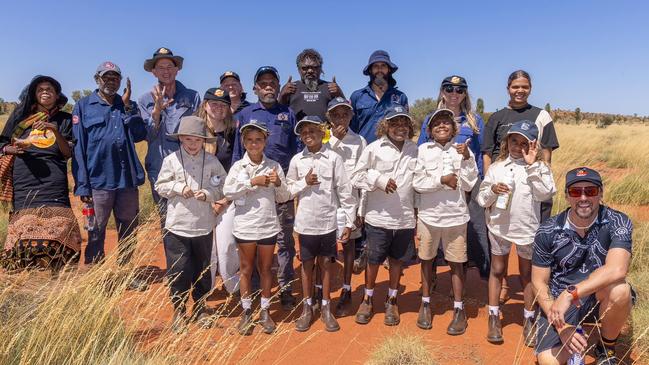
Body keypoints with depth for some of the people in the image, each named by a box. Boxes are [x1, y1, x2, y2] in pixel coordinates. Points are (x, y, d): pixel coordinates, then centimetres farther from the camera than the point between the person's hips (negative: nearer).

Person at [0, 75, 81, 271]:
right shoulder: (22, 116, 16)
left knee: (57, 228, -15)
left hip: (54, 183, -1)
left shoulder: (64, 119, 13)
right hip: (23, 183, 1)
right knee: (25, 230, -8)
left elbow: (68, 153, 5)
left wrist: (55, 131, -10)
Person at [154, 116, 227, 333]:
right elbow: (160, 186, 3)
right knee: (177, 271, 5)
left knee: (202, 270, 14)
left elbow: (223, 187, 3)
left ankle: (200, 308, 33)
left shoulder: (212, 161, 0)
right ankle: (178, 311, 25)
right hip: (177, 226, -1)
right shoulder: (171, 160, -2)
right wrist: (178, 187, -13)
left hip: (203, 226, 1)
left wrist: (208, 193, -15)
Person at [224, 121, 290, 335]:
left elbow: (283, 198, 3)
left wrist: (278, 183, -16)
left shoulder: (274, 166, 1)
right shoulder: (238, 166, 0)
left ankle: (265, 311, 27)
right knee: (246, 269, 12)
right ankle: (246, 312, 25)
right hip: (245, 226, 0)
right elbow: (227, 192, -12)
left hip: (268, 226, 0)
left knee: (265, 269, 12)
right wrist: (253, 182, -18)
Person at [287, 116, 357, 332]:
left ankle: (325, 308, 25)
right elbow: (288, 189, 7)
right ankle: (307, 307, 27)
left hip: (328, 222, -1)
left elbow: (345, 191, -4)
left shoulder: (334, 158, -6)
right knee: (307, 265, 12)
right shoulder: (296, 160, 1)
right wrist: (304, 182, -12)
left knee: (326, 264, 10)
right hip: (305, 222, 1)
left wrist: (349, 222, -5)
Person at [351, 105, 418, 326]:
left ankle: (392, 301, 33)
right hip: (378, 217, -3)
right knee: (373, 260, 10)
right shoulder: (374, 148, -6)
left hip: (405, 218, 3)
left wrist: (418, 209, 11)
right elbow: (357, 177, -3)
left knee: (397, 260, 14)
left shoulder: (414, 150, 4)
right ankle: (368, 300, 30)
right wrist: (379, 179, -16)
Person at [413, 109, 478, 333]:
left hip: (456, 216, 0)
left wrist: (467, 158, -16)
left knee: (456, 263, 8)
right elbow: (417, 183, -7)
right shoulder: (424, 150, -2)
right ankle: (425, 303, 30)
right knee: (427, 260, 13)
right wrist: (442, 180, -16)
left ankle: (459, 309, 22)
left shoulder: (463, 150, -1)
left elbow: (468, 185, -7)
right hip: (428, 215, 1)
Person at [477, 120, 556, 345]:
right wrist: (492, 190, -18)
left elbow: (544, 194, -19)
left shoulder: (539, 167, -3)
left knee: (527, 273, 12)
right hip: (499, 226, 2)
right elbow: (482, 199, 3)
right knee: (497, 270, 11)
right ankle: (494, 317, 24)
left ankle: (529, 320, 28)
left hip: (527, 228, -1)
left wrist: (531, 166, -20)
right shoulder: (496, 167, 2)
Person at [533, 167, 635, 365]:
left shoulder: (618, 223, -12)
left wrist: (570, 294, -36)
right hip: (557, 303, 0)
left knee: (619, 290, -34)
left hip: (599, 299, 0)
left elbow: (617, 269, -30)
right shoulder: (548, 231, -10)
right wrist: (560, 325, -17)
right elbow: (539, 282, -6)